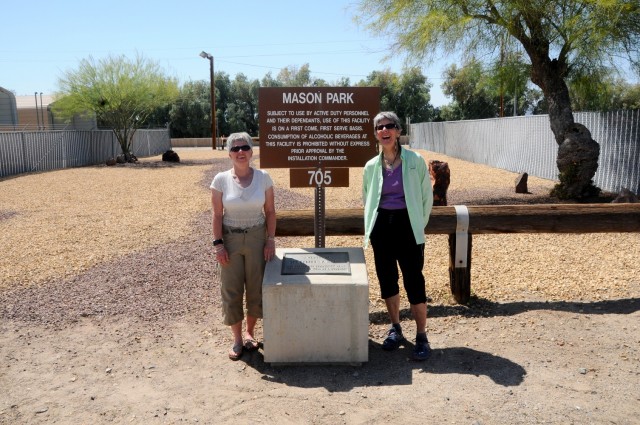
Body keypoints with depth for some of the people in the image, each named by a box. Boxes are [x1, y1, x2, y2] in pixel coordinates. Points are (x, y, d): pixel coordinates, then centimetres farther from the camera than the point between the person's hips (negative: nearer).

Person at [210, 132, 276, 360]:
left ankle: (249, 332, 29)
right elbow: (217, 215, -3)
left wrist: (271, 240, -4)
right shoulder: (221, 180, -6)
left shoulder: (263, 177, -4)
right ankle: (237, 339, 21)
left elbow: (270, 211, 1)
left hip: (257, 237, 1)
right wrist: (218, 244, -8)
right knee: (231, 289, 5)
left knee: (256, 287, 7)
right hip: (230, 239, -1)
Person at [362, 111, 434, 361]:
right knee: (386, 279, 11)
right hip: (381, 226, 4)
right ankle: (395, 329, 29)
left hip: (407, 225, -3)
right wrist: (372, 225, 11)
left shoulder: (415, 161, -5)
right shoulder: (371, 166, 4)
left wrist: (418, 225, 3)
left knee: (414, 281, -3)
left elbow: (427, 196, 2)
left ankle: (421, 337, 10)